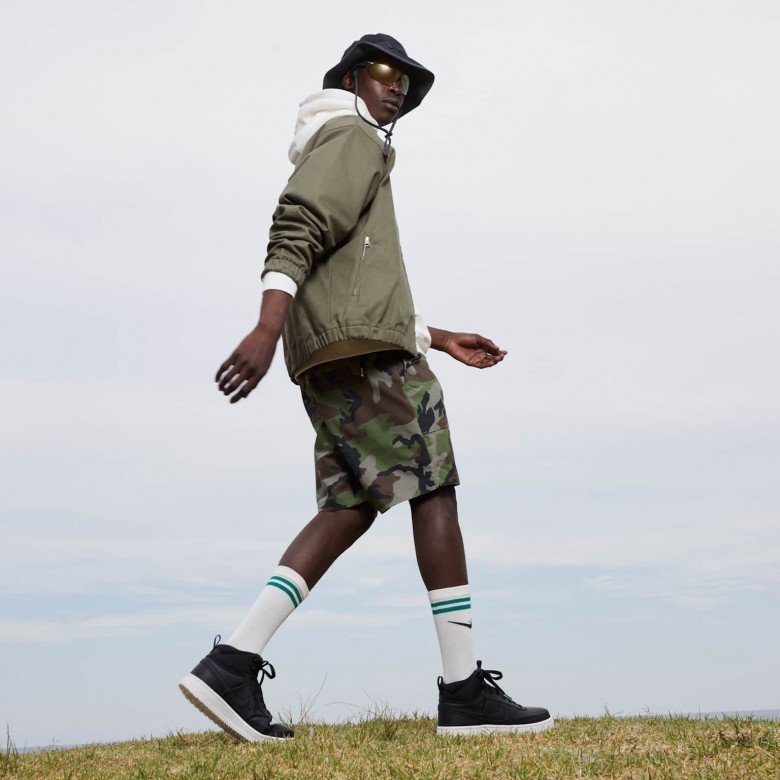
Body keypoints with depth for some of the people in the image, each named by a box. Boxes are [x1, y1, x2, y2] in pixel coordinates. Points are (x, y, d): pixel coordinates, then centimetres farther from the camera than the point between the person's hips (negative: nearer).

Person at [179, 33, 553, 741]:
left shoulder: (345, 156, 34)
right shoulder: (351, 139, 3)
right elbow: (296, 228, -17)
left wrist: (441, 339, 28)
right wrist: (268, 329, -30)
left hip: (331, 359, 10)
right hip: (364, 351, -10)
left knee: (349, 510, 2)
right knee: (435, 494, -9)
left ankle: (233, 664, -10)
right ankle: (465, 690, -8)